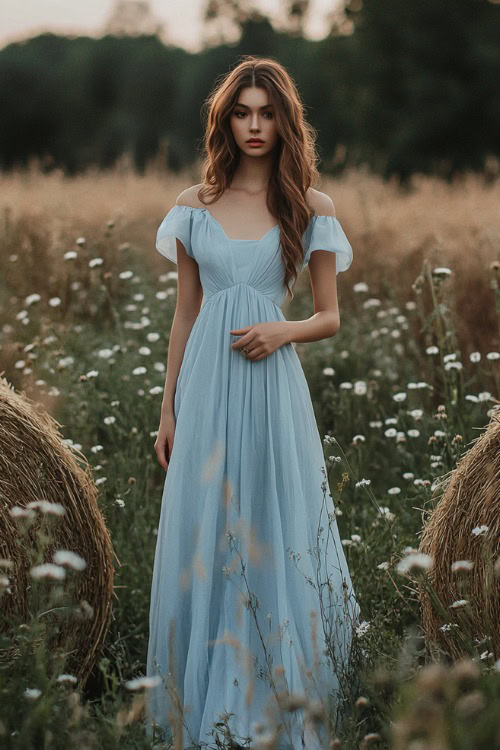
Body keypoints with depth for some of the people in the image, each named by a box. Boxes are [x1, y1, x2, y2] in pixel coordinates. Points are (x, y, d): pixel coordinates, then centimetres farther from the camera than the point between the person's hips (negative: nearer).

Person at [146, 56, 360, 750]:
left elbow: (330, 317, 7)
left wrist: (283, 332, -14)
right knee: (202, 542, 5)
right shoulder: (195, 205, 7)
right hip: (205, 385, 2)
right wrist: (167, 411, 10)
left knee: (273, 536, 4)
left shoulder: (310, 208, 2)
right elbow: (184, 313, 11)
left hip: (271, 384, -2)